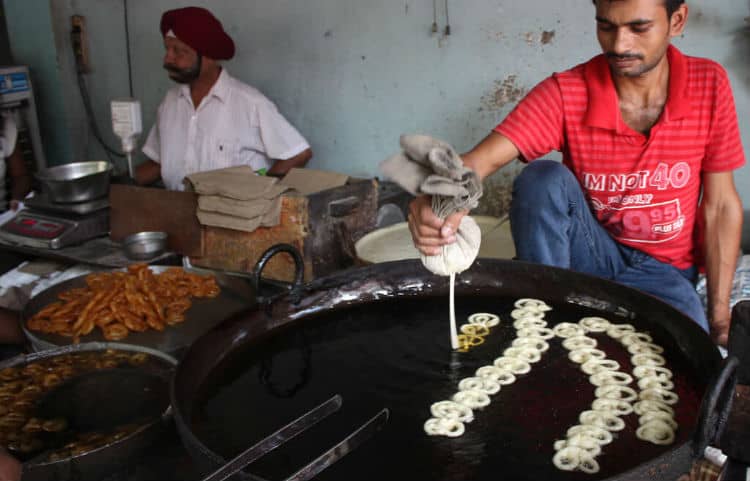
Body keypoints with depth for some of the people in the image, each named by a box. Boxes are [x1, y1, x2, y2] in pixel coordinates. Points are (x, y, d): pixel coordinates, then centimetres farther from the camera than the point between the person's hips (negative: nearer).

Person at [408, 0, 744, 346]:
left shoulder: (709, 84, -10)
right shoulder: (565, 93, -15)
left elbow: (721, 207, -4)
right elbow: (480, 161, -28)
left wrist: (719, 318, -8)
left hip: (663, 268, 1)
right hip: (592, 252, 0)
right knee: (543, 177, -29)